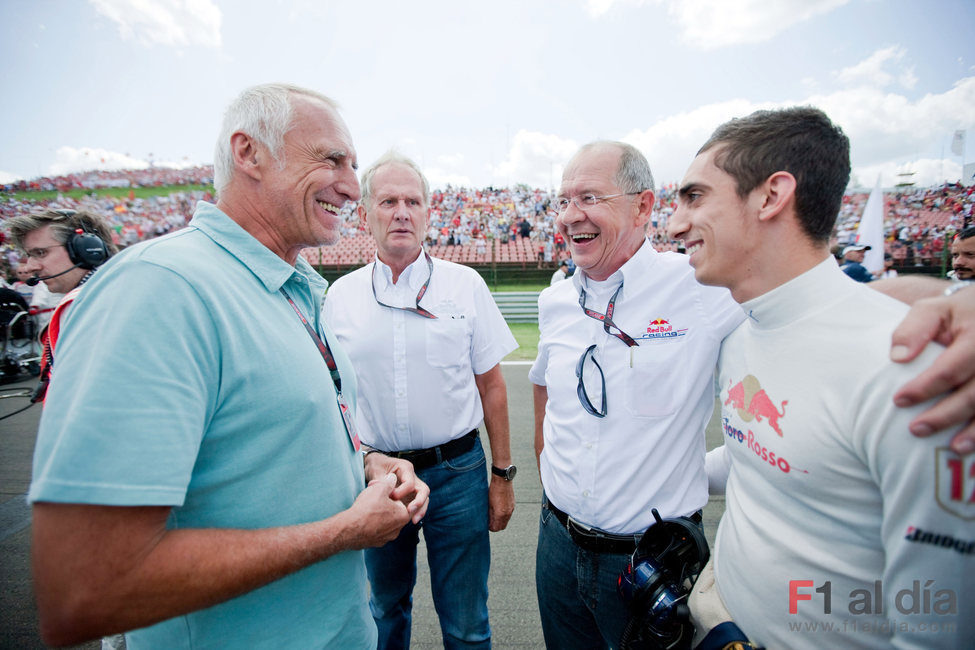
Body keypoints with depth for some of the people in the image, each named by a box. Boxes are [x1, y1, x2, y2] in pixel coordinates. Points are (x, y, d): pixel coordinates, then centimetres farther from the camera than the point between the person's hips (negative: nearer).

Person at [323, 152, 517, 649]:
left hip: (457, 473, -1)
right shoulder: (340, 296, 0)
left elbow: (491, 385, -1)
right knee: (385, 610, 24)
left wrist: (502, 475, 0)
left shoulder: (465, 285, -4)